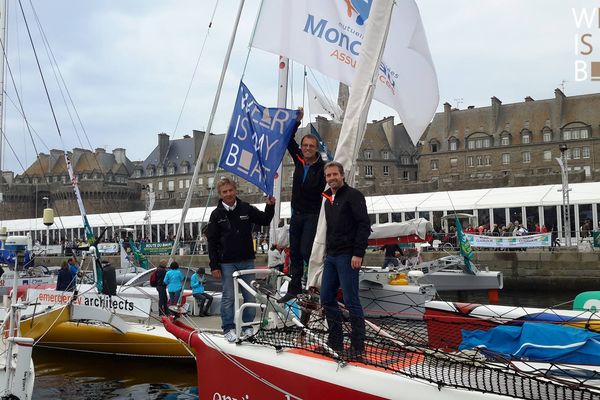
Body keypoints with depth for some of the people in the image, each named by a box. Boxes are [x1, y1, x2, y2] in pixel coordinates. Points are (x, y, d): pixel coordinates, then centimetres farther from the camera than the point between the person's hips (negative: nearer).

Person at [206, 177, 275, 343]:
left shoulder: (246, 209, 4)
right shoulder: (217, 214, 0)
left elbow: (264, 220, 11)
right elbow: (212, 241, -1)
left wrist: (270, 207, -9)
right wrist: (214, 266, -5)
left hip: (247, 261, 2)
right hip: (227, 263, -2)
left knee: (250, 296, 6)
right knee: (228, 296, 0)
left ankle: (247, 326, 18)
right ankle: (228, 328, 11)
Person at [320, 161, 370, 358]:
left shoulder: (353, 195, -7)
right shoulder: (328, 200, 18)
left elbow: (364, 225, -14)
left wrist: (358, 254, -20)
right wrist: (327, 252, 19)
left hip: (348, 257, -8)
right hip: (331, 257, 8)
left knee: (351, 301, -6)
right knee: (327, 299, 8)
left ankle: (358, 346, 2)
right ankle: (335, 342, 18)